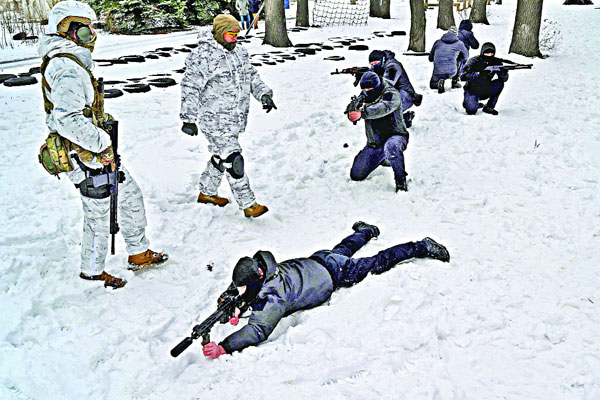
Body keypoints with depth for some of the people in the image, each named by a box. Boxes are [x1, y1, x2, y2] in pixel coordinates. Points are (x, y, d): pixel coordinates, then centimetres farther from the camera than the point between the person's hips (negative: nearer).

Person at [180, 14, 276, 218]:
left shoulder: (240, 53, 11)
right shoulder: (203, 56, -14)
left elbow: (252, 76, 20)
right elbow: (190, 88, -12)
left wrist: (264, 94, 1)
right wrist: (189, 119, -13)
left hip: (236, 120, 9)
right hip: (215, 121, -8)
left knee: (221, 157, 20)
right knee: (233, 160, -8)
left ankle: (207, 193, 38)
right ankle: (248, 204, -2)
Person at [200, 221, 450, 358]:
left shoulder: (272, 296, -40)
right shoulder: (255, 273, -18)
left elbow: (258, 331, -50)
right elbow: (229, 292, 2)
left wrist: (223, 348, -57)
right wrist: (234, 307, -20)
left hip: (334, 273, -7)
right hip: (315, 262, 7)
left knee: (378, 263, 12)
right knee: (342, 250, 38)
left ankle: (421, 247, 29)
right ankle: (366, 231, 66)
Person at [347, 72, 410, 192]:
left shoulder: (391, 94, -13)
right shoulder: (365, 96, 6)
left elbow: (382, 108, -33)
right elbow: (354, 115, -1)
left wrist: (362, 112, -44)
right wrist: (353, 108, -25)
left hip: (394, 136, -7)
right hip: (374, 144, 7)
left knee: (391, 146, -44)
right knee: (356, 175, 8)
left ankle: (401, 181, -26)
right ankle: (381, 158, 34)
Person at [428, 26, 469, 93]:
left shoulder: (437, 42, 10)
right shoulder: (459, 44, 6)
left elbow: (430, 58, 18)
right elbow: (465, 56, 24)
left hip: (437, 73, 1)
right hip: (451, 72, -1)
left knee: (432, 85, 30)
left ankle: (439, 82, -6)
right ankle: (454, 82, 27)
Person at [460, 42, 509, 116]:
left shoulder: (496, 62, -6)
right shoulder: (473, 61, -16)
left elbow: (505, 78, -7)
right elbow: (463, 76, -28)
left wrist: (503, 72, -31)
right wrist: (480, 73, -38)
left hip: (485, 91, 4)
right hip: (472, 91, -4)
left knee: (499, 83, -21)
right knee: (471, 110, -28)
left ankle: (489, 107, -9)